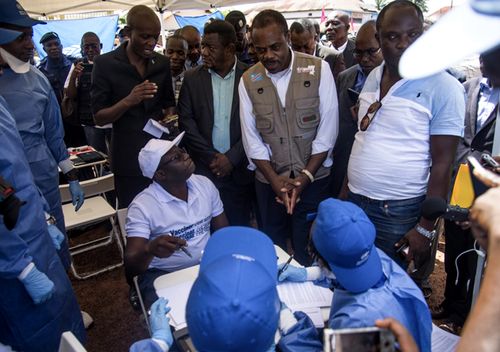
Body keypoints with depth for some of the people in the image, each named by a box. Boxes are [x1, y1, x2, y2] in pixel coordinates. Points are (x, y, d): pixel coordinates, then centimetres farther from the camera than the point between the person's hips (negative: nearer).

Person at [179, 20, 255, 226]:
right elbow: (186, 122, 0)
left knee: (239, 229, 8)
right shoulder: (192, 78, 3)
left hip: (240, 171, 0)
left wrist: (231, 157, -10)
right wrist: (212, 157, -8)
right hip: (204, 170, 1)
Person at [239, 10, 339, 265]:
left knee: (310, 251, 10)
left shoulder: (318, 69, -6)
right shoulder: (248, 80, -1)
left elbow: (328, 130, -7)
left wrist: (305, 176, -11)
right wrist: (275, 180, -9)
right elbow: (251, 138, -2)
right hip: (269, 181, 2)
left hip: (314, 178, -1)